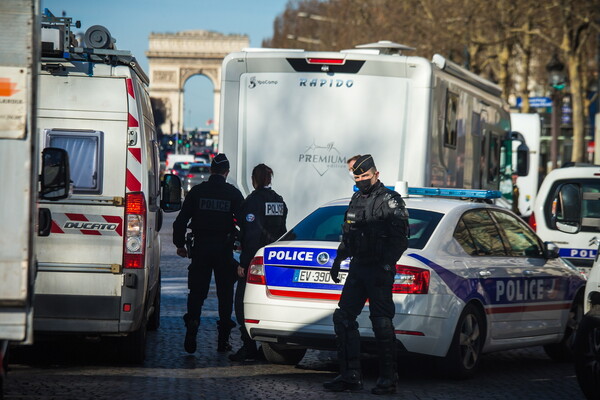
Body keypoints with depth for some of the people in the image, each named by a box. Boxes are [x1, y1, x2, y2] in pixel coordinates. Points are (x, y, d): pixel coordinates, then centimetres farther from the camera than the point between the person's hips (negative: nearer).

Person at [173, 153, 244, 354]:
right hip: (224, 250, 0)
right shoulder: (233, 194, -2)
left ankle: (191, 334, -11)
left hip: (201, 248, 1)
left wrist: (179, 244, 11)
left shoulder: (196, 191, 1)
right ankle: (223, 339, 7)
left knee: (196, 292, 5)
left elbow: (181, 220, 1)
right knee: (225, 293, 8)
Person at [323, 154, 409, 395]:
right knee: (343, 317, 3)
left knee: (381, 323, -7)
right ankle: (351, 376, 7)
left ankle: (388, 379, -1)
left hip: (378, 271, -8)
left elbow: (399, 239, -14)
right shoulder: (356, 200, 17)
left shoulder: (390, 201, -7)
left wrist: (386, 267, -21)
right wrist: (338, 260, 21)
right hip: (357, 268, 8)